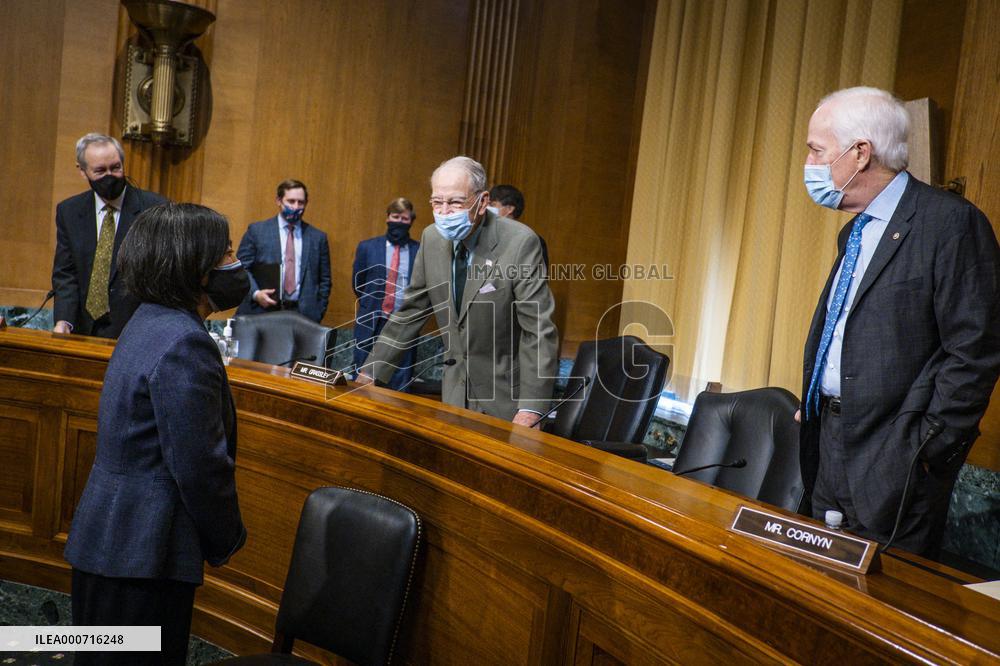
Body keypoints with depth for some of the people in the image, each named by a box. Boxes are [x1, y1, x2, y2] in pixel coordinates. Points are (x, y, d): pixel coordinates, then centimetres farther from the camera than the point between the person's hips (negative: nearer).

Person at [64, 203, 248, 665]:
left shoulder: (150, 321, 8)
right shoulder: (183, 342, -24)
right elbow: (200, 466, -24)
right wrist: (227, 540, -7)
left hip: (111, 534, 10)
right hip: (143, 551, -10)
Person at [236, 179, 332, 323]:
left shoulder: (318, 237, 8)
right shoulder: (257, 230, 5)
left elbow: (324, 280, 10)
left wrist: (317, 314, 3)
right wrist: (255, 293, -12)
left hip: (303, 315, 1)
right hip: (261, 312, -1)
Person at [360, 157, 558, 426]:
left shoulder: (520, 242, -20)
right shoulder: (432, 238, -2)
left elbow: (539, 331, -21)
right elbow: (409, 313, 5)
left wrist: (530, 411, -27)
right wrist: (368, 376, 0)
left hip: (507, 393, -4)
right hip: (456, 391, 5)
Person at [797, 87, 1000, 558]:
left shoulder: (951, 222, -13)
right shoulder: (854, 230, 14)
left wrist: (928, 448, -17)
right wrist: (812, 407, 13)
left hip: (892, 460, -8)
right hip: (831, 448, 8)